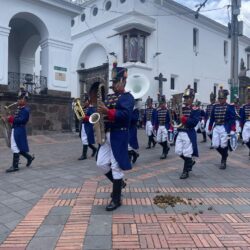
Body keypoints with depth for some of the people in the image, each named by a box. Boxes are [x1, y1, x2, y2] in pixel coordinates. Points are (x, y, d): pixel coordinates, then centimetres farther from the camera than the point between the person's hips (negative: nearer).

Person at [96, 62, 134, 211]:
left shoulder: (128, 97, -6)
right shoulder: (109, 97, 18)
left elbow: (126, 114, -22)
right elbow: (105, 113, 21)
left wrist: (108, 112, -31)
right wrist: (100, 112, -2)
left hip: (119, 136, -8)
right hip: (107, 135, 8)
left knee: (116, 167, -3)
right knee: (101, 163, 8)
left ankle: (116, 199, 10)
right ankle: (119, 183, 31)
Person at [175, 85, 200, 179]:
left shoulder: (195, 110, -6)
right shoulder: (181, 108, 12)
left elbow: (195, 122, -18)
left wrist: (185, 119, -28)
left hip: (189, 134, -6)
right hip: (180, 133, 7)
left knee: (187, 153, 0)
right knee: (178, 151, 10)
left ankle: (186, 171, 14)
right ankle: (191, 162, 35)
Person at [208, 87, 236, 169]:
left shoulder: (230, 107, -5)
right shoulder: (215, 106, 8)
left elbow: (233, 119, -8)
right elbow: (212, 118, 12)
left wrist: (232, 130, -15)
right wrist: (209, 129, 13)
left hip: (225, 128, -4)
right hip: (216, 128, 5)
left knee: (224, 145, -1)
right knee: (215, 145, 3)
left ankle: (223, 161, 17)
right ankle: (225, 154, 32)